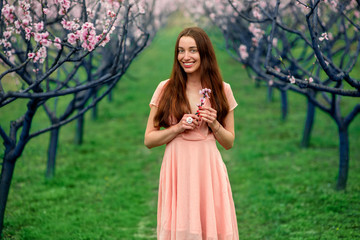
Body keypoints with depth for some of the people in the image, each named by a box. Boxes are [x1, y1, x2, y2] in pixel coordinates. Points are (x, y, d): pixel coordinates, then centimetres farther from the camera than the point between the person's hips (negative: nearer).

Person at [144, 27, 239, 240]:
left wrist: (214, 124, -7)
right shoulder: (166, 89, 3)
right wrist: (178, 128, -11)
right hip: (177, 171, -1)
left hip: (209, 171, 1)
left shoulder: (222, 90, 6)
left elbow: (229, 142, 11)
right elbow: (149, 140, 3)